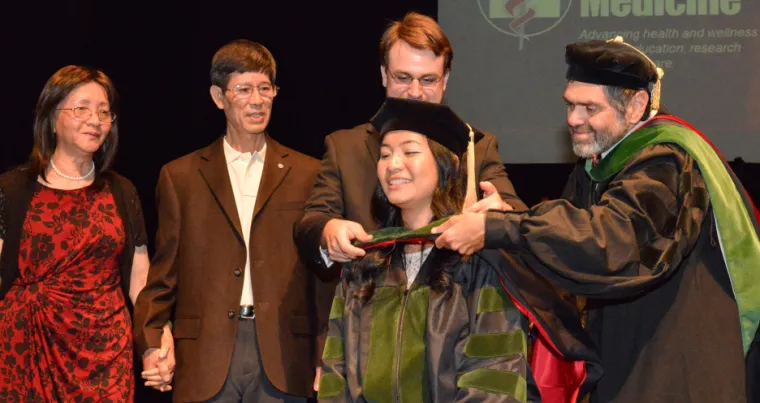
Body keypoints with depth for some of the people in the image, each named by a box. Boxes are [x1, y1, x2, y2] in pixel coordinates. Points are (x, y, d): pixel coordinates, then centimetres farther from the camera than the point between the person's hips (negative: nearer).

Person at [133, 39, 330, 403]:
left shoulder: (308, 175, 9)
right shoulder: (179, 177, 11)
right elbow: (163, 275, 9)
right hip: (206, 357, 0)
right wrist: (149, 345, -4)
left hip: (282, 357, 0)